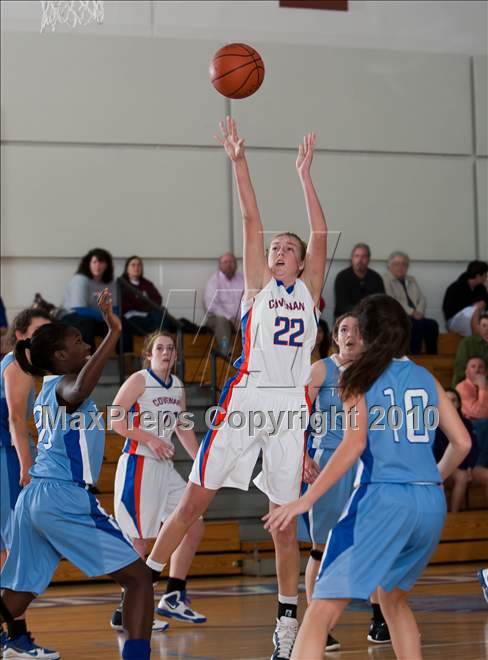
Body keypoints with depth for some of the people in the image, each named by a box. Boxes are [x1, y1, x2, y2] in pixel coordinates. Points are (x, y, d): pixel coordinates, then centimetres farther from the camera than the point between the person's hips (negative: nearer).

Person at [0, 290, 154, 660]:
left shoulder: (48, 390, 18)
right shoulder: (64, 386, -9)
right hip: (64, 496, -9)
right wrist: (113, 333, -37)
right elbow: (80, 389, -35)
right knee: (138, 577, -4)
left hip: (34, 496, 9)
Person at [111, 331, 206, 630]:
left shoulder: (178, 387, 13)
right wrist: (150, 439, -20)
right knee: (140, 539, -8)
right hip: (138, 465, -8)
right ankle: (126, 612, 0)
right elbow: (114, 418, -15)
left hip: (165, 467, 8)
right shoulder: (139, 380, -8)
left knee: (194, 526, 7)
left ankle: (174, 598, 16)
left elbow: (183, 429, 24)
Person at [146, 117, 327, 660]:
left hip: (291, 406, 1)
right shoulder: (258, 285, 12)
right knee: (195, 499, -2)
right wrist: (238, 161, -3)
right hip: (245, 398, -1)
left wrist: (304, 176, 7)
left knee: (285, 520, 3)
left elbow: (321, 235, 8)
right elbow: (251, 221, 4)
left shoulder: (309, 290, 16)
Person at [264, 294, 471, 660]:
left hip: (382, 498, -5)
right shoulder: (426, 379, 15)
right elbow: (462, 443, 15)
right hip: (431, 504, 5)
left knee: (323, 609, -8)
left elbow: (355, 444, -10)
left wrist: (305, 500, -10)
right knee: (394, 599, 28)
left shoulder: (361, 376, 2)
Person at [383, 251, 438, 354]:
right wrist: (412, 312, -14)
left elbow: (421, 299, 17)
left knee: (432, 324, -23)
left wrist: (419, 312, -5)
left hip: (415, 316, 6)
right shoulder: (385, 280, 2)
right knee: (418, 324, -33)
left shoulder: (411, 280, 26)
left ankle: (432, 356, -25)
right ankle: (414, 356, -30)